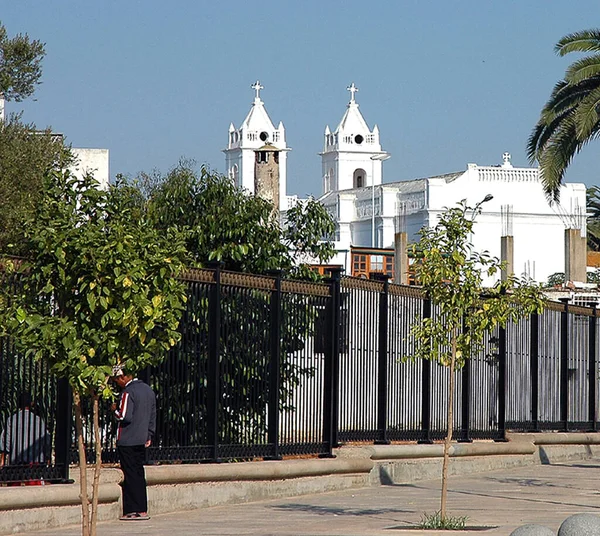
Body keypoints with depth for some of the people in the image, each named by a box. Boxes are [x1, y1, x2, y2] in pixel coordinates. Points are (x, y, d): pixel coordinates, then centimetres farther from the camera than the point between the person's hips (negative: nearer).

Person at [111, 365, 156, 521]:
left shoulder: (128, 392, -15)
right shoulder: (148, 390, 12)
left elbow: (125, 416, -21)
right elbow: (153, 416, 17)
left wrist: (115, 409, -3)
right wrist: (149, 435, 23)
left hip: (127, 440, -8)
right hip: (142, 440, 8)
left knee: (130, 475, -4)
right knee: (139, 474, 12)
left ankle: (132, 511, -4)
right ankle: (142, 510, 13)